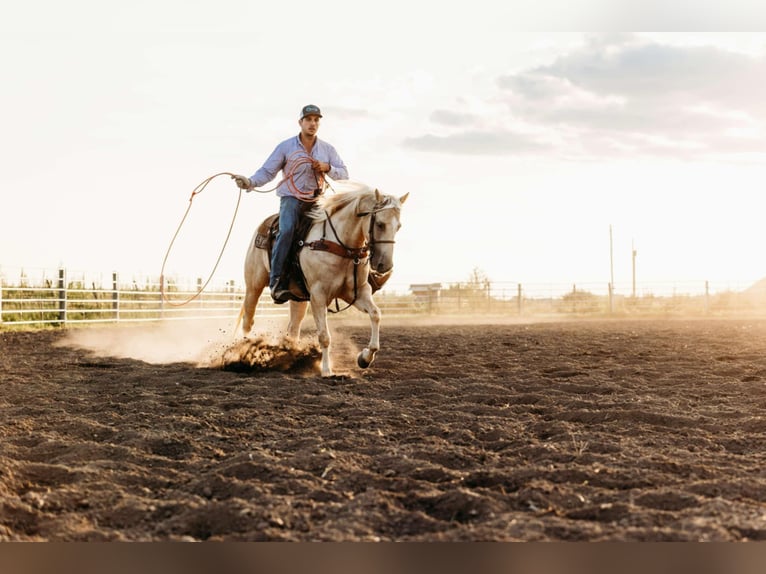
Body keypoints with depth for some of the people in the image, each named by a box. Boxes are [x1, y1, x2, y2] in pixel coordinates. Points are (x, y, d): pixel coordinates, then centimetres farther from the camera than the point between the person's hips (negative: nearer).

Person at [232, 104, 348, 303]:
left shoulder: (328, 149, 11)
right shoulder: (286, 147, 3)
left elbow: (344, 174, 9)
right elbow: (267, 171, -1)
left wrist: (327, 168, -11)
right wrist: (250, 182, -19)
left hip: (317, 200, 4)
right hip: (292, 198, -4)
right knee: (287, 230, -31)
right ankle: (276, 280, -32)